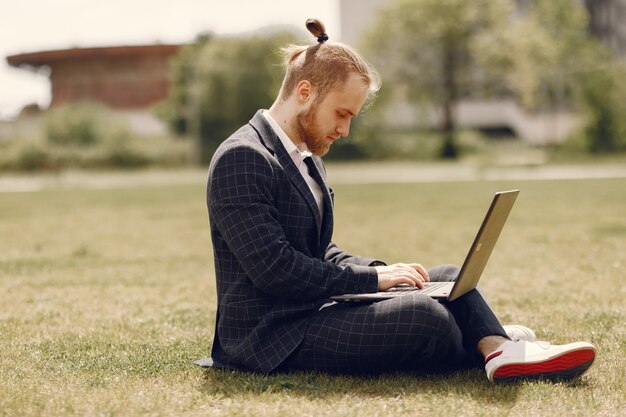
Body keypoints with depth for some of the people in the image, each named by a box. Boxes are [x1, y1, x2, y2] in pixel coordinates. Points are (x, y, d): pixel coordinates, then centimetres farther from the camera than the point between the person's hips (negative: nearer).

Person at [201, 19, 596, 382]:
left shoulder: (305, 157, 17)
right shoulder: (241, 159, -15)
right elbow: (274, 268, -22)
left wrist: (383, 270, 2)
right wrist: (372, 277, -16)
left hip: (315, 312, 10)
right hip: (274, 337, -10)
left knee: (448, 277, 5)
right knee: (423, 315, -25)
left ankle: (497, 347, -18)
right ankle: (491, 346, 2)